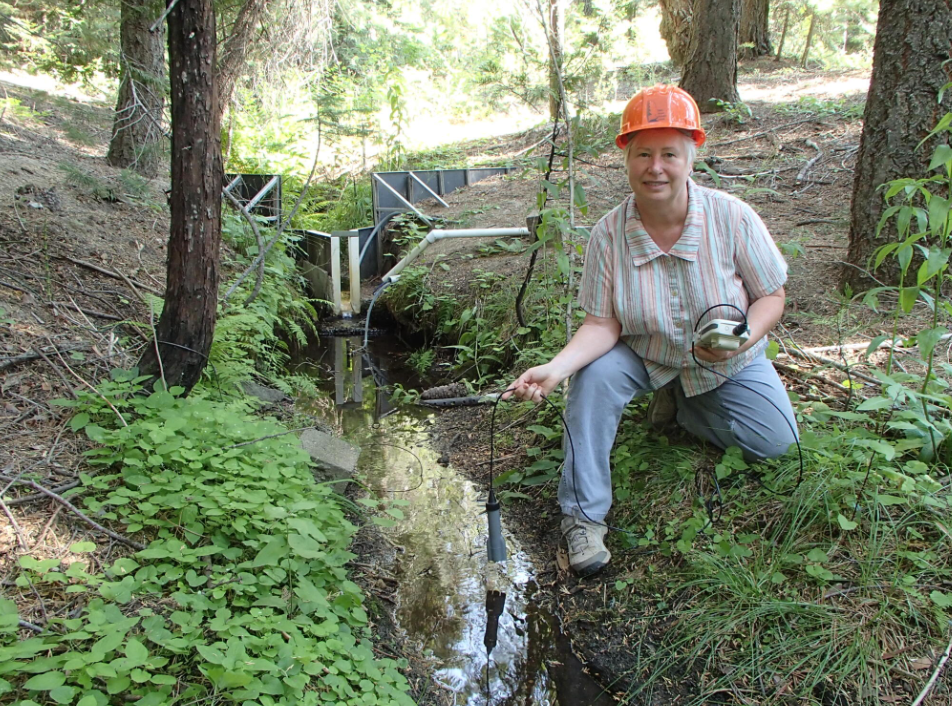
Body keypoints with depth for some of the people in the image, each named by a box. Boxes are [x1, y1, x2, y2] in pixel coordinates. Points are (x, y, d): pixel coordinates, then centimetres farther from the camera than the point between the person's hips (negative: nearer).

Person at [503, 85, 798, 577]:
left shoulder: (731, 217, -22)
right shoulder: (609, 234, -21)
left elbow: (771, 296, -12)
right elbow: (602, 325, -19)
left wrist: (744, 337, -33)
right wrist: (555, 368, -36)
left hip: (728, 364, 1)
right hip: (645, 357, -1)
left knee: (774, 441, -14)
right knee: (594, 377, -30)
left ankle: (680, 406, 14)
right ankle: (583, 516, -19)